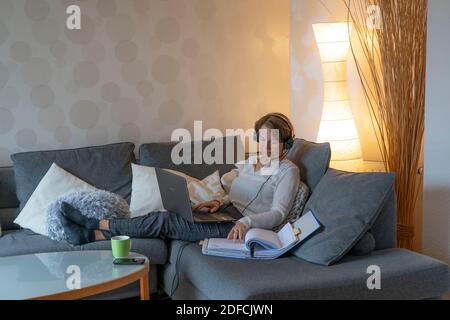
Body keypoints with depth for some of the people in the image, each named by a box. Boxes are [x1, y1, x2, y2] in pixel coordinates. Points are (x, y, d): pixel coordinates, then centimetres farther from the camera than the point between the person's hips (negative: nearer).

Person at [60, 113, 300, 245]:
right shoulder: (252, 161, 18)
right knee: (168, 220, -15)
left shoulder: (288, 171, -4)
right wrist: (221, 201, 0)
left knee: (167, 221, -19)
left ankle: (94, 225, -13)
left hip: (241, 229, -7)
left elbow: (278, 214, -13)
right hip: (225, 215, 7)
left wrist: (245, 222, -29)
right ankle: (91, 235, -16)